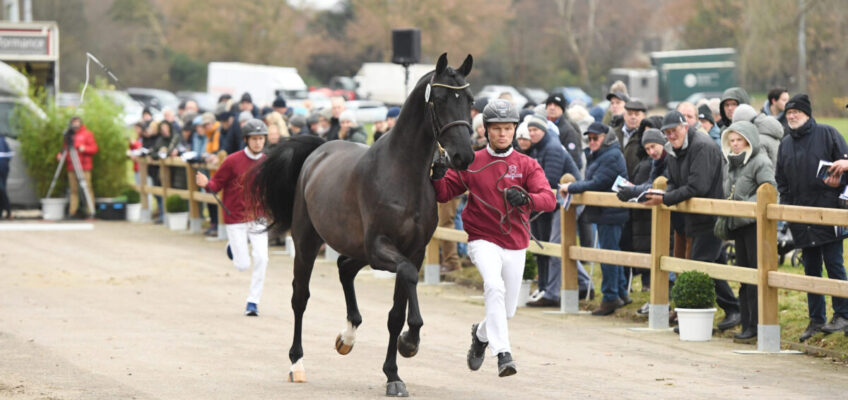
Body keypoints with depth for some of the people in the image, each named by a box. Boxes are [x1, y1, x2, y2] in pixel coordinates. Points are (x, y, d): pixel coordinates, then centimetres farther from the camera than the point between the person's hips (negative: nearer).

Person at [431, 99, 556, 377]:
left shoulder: (527, 165, 0)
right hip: (483, 241, -2)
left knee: (507, 310, 11)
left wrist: (526, 198, -35)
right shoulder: (471, 163, 2)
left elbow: (549, 199, -14)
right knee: (494, 287, -30)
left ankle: (481, 334, 44)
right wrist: (438, 176, -18)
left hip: (515, 245, 2)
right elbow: (444, 194, 3)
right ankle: (503, 353, -32)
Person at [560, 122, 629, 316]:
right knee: (611, 252, 15)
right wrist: (573, 186, 2)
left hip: (610, 213, -11)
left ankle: (610, 298, -3)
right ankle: (621, 293, 23)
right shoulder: (598, 155, 18)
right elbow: (592, 181, 17)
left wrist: (571, 188, -13)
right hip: (604, 213, 11)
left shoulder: (611, 156, -15)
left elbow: (597, 183, -20)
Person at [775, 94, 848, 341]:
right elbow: (781, 179, 20)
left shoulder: (827, 134, -2)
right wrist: (786, 206, 9)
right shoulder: (785, 144, 15)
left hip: (827, 212, -6)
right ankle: (816, 319, 14)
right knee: (811, 269, 9)